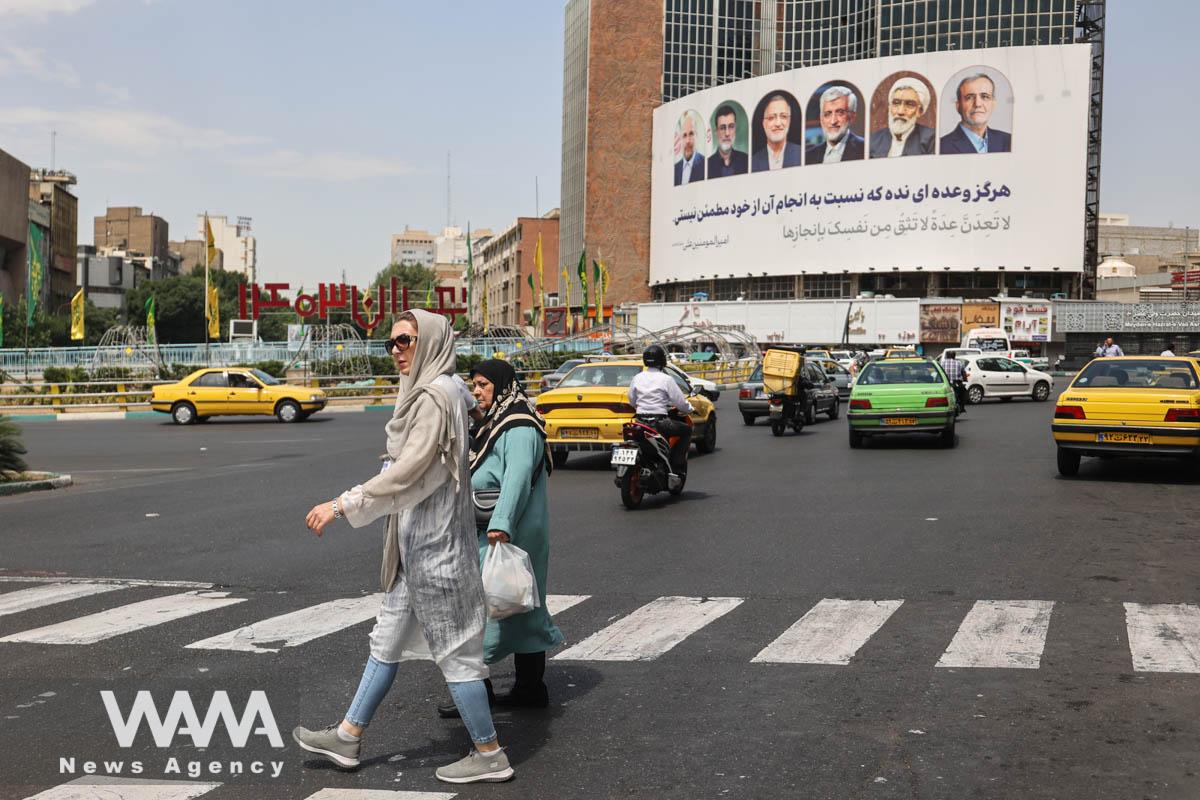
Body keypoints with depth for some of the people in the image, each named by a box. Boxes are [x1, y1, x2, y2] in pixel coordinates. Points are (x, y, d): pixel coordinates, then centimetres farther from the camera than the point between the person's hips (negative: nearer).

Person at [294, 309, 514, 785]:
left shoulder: (434, 396, -17)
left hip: (433, 541, -10)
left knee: (453, 648, -1)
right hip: (418, 537, 10)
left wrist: (342, 505, -23)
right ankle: (347, 737, 27)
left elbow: (408, 471, -24)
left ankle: (489, 755, 9)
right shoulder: (428, 392, 13)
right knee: (387, 639, 16)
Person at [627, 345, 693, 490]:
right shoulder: (666, 379, -7)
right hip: (659, 422, -5)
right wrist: (689, 409, 15)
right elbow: (680, 402, -6)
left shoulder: (637, 378, 7)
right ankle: (675, 469, 2)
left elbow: (631, 400, 15)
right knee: (686, 430, 12)